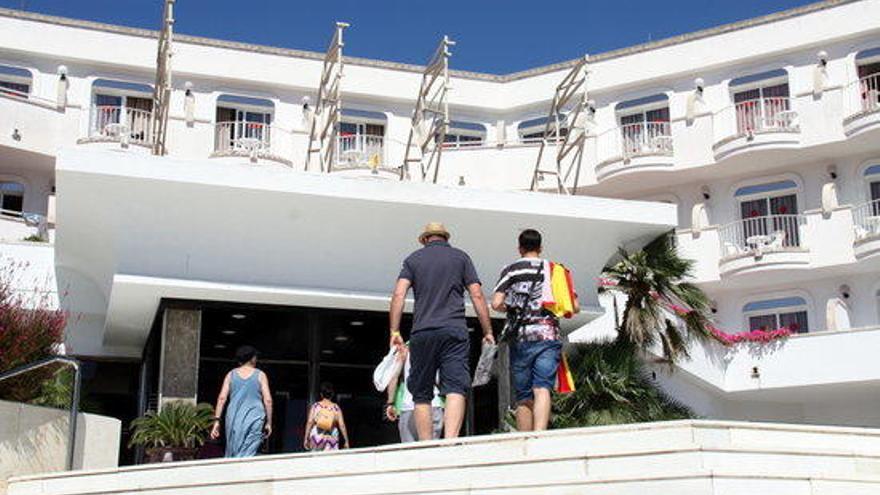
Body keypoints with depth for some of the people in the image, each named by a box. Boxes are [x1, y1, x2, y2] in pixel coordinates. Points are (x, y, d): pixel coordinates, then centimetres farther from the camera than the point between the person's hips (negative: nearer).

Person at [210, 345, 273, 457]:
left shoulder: (231, 375, 9)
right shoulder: (260, 375, 4)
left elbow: (222, 398, 1)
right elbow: (268, 400, -2)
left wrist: (217, 420, 0)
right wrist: (269, 423, 5)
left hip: (234, 418, 2)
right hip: (254, 418, -2)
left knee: (233, 453, 13)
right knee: (248, 455, -5)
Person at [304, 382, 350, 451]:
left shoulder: (315, 406, 0)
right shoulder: (336, 408, 0)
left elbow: (309, 422, -6)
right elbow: (342, 425, -3)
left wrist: (306, 439, -1)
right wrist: (346, 441, 2)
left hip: (317, 438, 1)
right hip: (331, 439, -1)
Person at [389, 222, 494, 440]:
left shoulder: (413, 259, 14)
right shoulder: (460, 257, 14)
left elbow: (398, 295, 1)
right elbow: (477, 295, 6)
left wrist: (394, 332, 0)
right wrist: (488, 331, 10)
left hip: (422, 334, 1)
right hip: (454, 332, -1)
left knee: (422, 395, 7)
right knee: (455, 390, -11)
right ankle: (450, 440, -29)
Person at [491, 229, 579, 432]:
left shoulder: (510, 270, 7)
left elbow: (496, 304, -4)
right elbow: (575, 307, 9)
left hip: (520, 339, 0)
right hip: (548, 336, 0)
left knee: (524, 398, 8)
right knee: (542, 389, -12)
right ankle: (539, 435, -33)